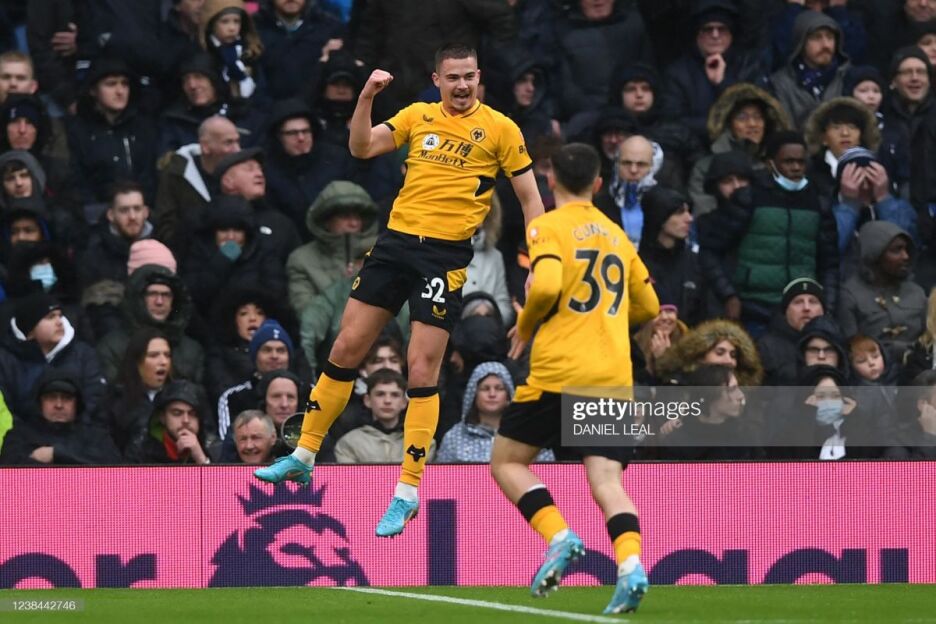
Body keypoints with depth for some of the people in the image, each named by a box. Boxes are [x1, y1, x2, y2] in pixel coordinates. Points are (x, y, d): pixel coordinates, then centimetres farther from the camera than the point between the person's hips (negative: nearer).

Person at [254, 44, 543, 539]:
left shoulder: (499, 129, 0)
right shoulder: (418, 117, 9)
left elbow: (529, 197, 3)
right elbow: (362, 148, 1)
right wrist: (366, 99, -14)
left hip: (446, 254, -4)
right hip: (396, 239, 4)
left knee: (421, 369, -7)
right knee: (346, 348, 6)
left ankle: (407, 493, 0)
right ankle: (303, 456, 20)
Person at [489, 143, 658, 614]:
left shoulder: (547, 227, 0)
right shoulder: (616, 234, 18)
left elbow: (546, 285, -18)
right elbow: (648, 306, 26)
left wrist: (524, 326, 1)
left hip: (559, 370, -5)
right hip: (615, 376, 5)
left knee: (506, 461, 10)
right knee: (607, 479, -4)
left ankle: (561, 539, -10)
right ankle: (630, 566, -28)